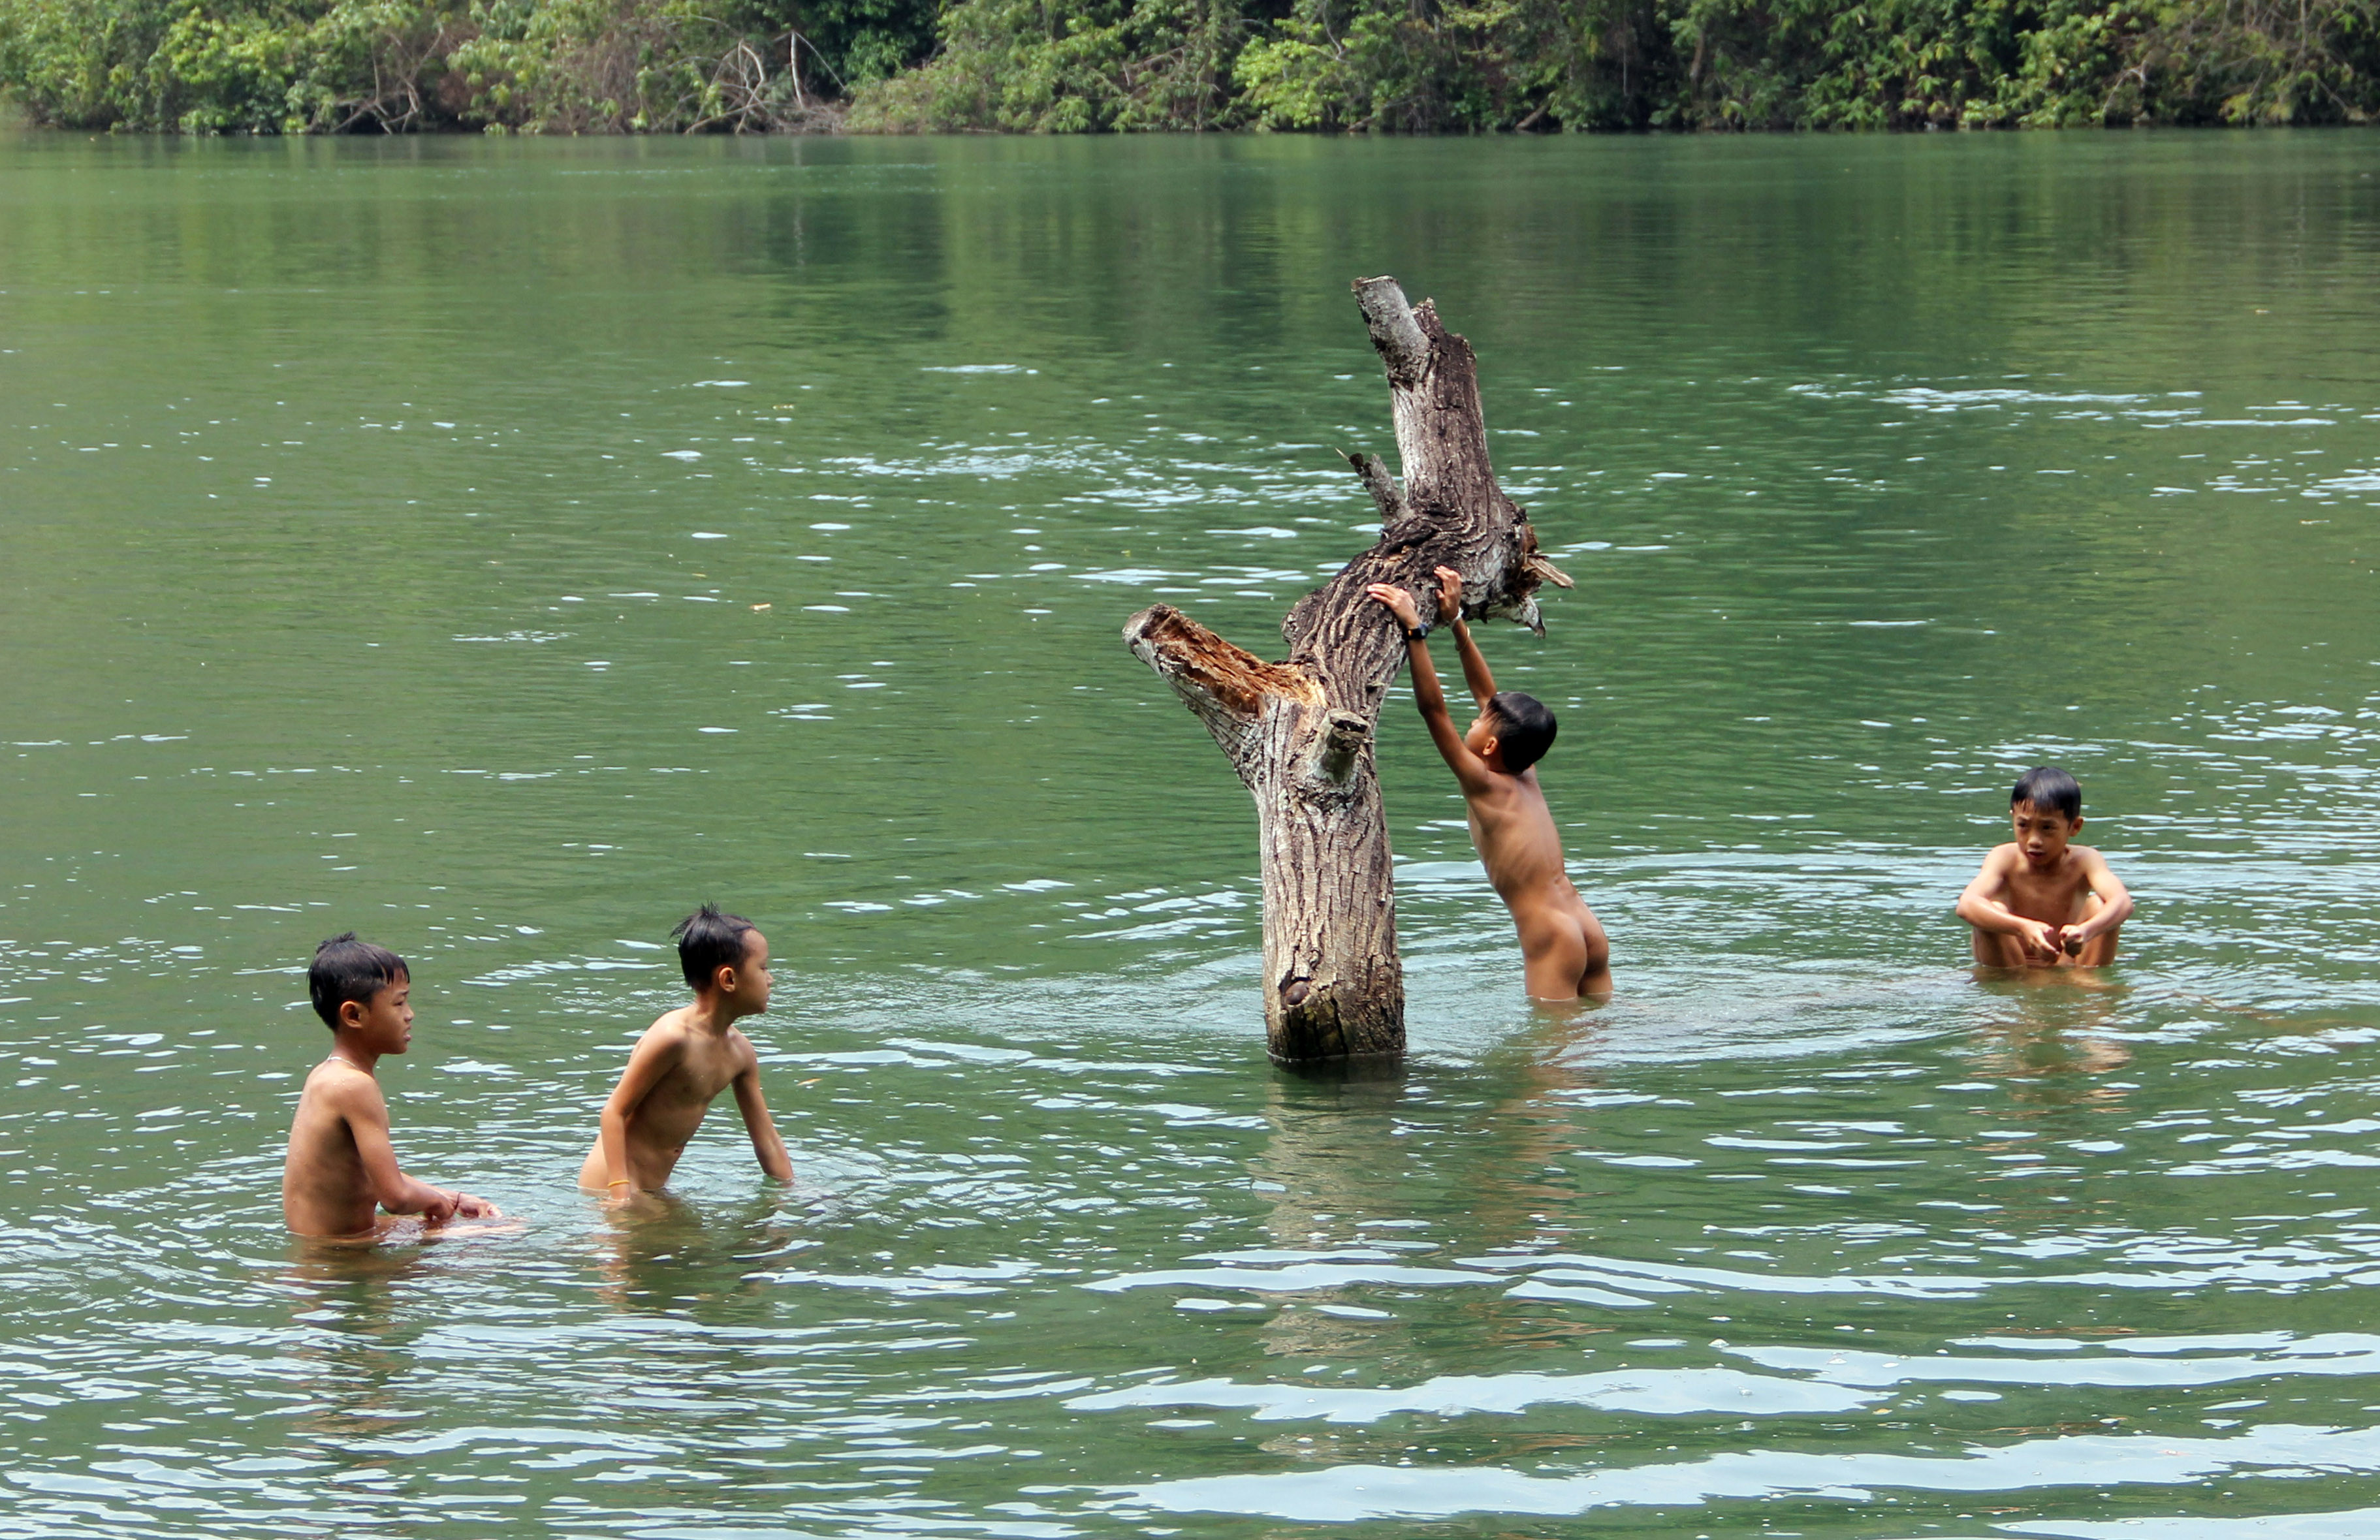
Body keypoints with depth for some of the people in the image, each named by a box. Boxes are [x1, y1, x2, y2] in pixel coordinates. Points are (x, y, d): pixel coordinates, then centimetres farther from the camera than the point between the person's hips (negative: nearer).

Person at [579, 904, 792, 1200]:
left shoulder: (740, 1051, 6)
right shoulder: (672, 1037, -20)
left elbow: (766, 1139, 14)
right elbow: (615, 1111, -20)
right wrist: (621, 1193, -27)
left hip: (656, 1187, 9)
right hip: (610, 1185, -9)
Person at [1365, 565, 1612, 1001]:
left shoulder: (1487, 786, -7)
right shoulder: (1526, 779, 14)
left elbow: (1434, 709, -13)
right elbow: (1487, 694, 20)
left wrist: (1415, 630, -14)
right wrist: (1456, 622, 21)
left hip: (1552, 937, -9)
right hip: (1588, 930, 9)